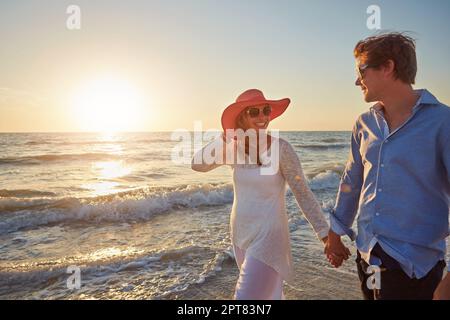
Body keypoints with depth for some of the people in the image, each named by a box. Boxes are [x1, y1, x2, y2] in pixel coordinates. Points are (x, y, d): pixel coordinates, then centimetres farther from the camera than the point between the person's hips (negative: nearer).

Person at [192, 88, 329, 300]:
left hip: (268, 237, -6)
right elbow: (197, 165, -1)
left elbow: (303, 194, -13)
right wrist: (223, 139, -14)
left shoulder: (281, 148, -16)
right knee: (267, 293, 25)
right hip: (240, 233, 6)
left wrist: (326, 235, -14)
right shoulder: (233, 147, -1)